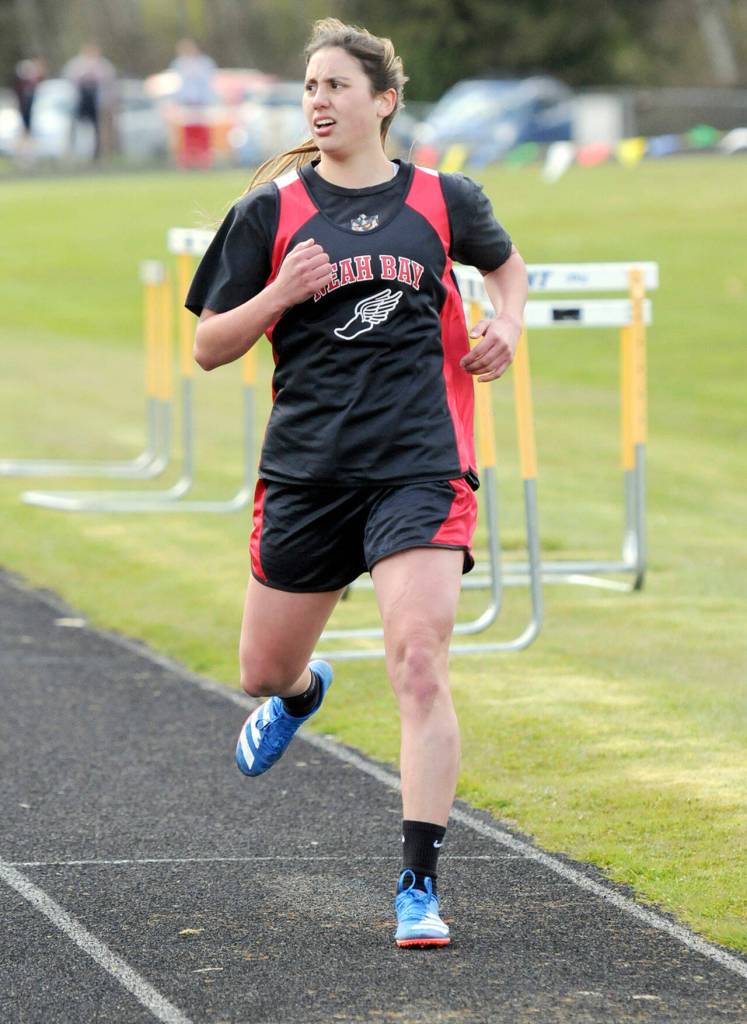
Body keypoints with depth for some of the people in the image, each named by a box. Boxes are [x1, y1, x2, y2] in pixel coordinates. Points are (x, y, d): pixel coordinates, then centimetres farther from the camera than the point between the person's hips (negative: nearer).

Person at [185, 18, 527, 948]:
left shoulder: (444, 201, 4)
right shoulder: (270, 212, 1)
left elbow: (506, 264, 27)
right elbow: (208, 348, 3)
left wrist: (507, 326, 6)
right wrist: (282, 292, -14)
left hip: (419, 465, -2)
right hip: (306, 469, 2)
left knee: (419, 666, -17)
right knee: (264, 670, 14)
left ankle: (419, 886, -12)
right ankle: (301, 694, 54)